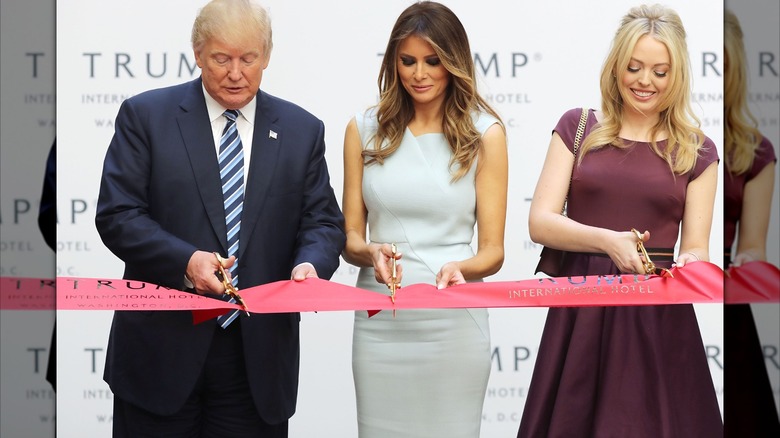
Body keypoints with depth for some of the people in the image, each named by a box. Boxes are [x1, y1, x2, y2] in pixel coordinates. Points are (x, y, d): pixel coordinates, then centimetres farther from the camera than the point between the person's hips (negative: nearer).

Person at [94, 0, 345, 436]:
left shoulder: (302, 130, 9)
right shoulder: (145, 116, 1)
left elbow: (323, 223, 7)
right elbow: (118, 215, -5)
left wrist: (309, 265, -16)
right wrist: (185, 261, -20)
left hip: (258, 359, 2)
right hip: (161, 350, -2)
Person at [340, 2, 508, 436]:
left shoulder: (483, 133, 1)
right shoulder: (366, 130, 6)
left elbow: (493, 250, 0)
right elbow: (350, 236, 7)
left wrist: (461, 269, -21)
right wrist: (371, 253, -15)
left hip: (453, 321, -1)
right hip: (380, 320, 2)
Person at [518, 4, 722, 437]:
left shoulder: (696, 152, 6)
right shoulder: (578, 128, 5)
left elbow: (696, 249, 4)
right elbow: (540, 221, -3)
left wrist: (688, 267, -20)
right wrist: (608, 240, -19)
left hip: (659, 317, 0)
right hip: (580, 313, 0)